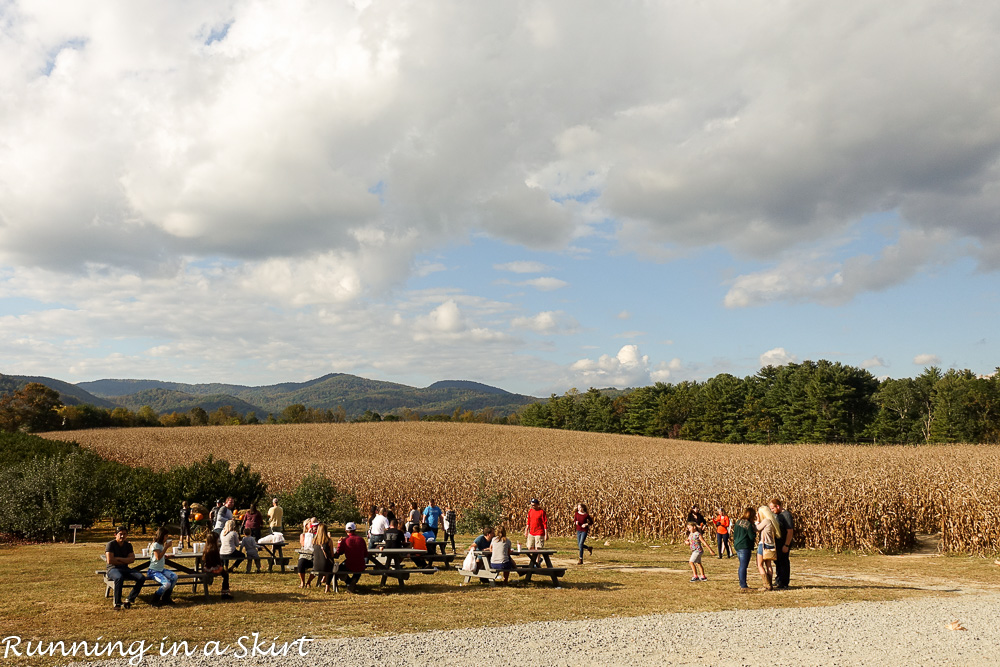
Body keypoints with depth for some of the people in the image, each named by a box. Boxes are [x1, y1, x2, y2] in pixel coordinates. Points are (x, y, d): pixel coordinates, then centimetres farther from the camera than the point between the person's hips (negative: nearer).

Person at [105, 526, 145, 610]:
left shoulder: (128, 545, 12)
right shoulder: (111, 544, -3)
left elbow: (132, 559, 1)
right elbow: (110, 560, -14)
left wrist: (118, 559, -11)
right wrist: (124, 561, -5)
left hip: (125, 569, 5)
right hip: (113, 569, -5)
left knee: (141, 577, -19)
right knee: (119, 578, -41)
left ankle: (129, 600, -13)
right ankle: (117, 603, -28)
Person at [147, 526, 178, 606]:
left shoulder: (161, 544, 13)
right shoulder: (155, 545, -14)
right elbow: (158, 557, -22)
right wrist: (166, 547, -19)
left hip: (161, 569, 9)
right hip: (153, 571, -9)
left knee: (174, 577, -15)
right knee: (167, 584, -28)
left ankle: (166, 598, 2)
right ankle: (155, 600, -5)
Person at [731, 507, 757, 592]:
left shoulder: (737, 522, 9)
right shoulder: (748, 524, -15)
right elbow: (752, 537, -12)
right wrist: (754, 532, 5)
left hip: (737, 546, 8)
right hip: (745, 547, -8)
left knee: (742, 565, 17)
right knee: (743, 566, -7)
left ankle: (742, 585, 23)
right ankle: (743, 587, -6)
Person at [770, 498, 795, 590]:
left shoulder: (786, 515, -16)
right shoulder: (776, 515, 11)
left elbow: (790, 531, -20)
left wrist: (786, 545, -22)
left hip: (784, 544, -8)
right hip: (776, 543, 8)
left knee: (784, 563, -2)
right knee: (777, 562, 16)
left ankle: (784, 584, 5)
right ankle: (778, 581, 29)